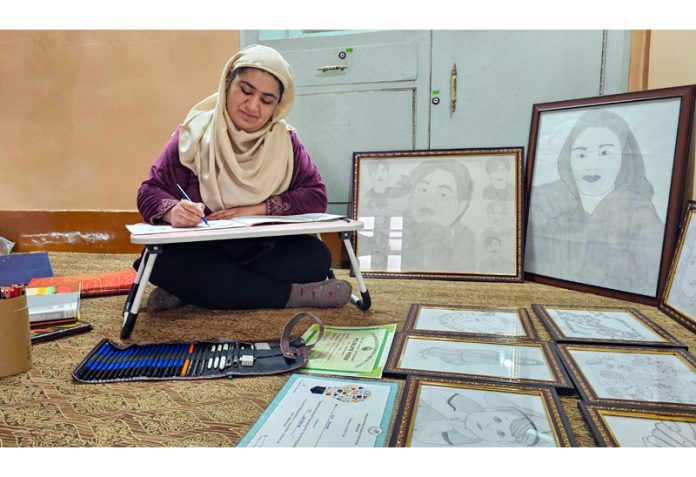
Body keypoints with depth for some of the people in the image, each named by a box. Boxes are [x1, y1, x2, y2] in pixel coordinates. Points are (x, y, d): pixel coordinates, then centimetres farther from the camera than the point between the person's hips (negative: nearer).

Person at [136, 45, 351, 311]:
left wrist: (257, 209, -20)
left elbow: (316, 195, -7)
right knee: (164, 262, -33)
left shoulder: (285, 141, 0)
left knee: (317, 257, -25)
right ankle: (290, 294, -25)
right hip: (199, 252, -1)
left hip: (264, 251, 2)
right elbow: (150, 191, -7)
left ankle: (196, 288, -19)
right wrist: (173, 211, -31)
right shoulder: (195, 133, -5)